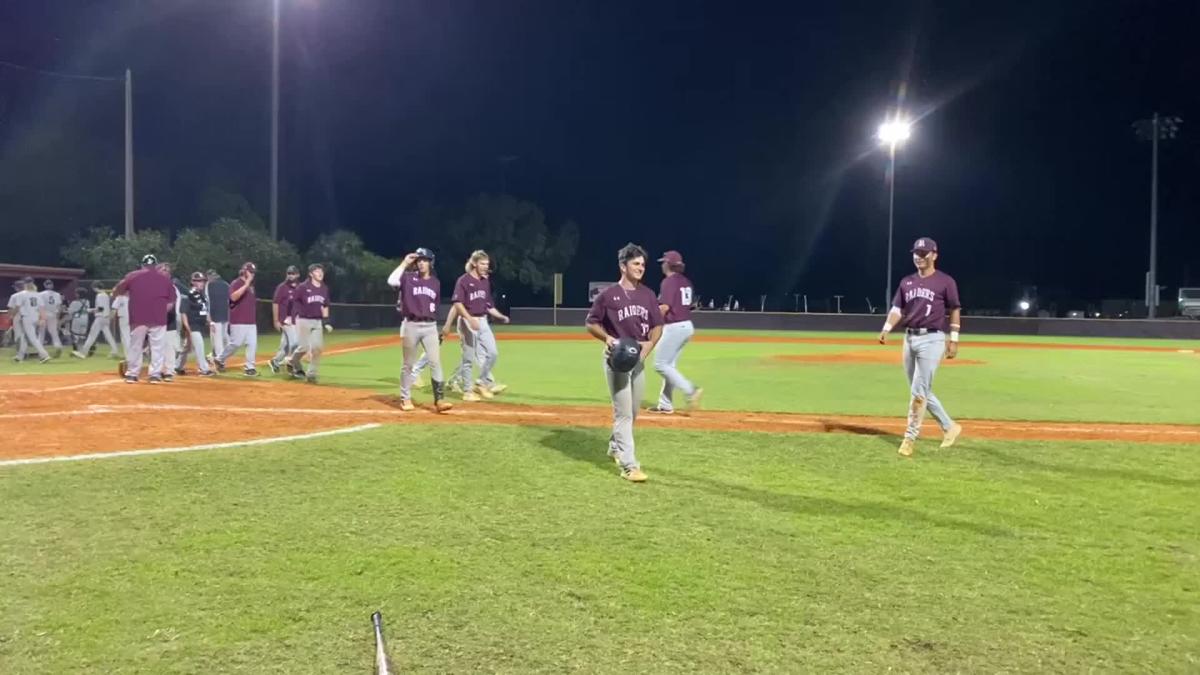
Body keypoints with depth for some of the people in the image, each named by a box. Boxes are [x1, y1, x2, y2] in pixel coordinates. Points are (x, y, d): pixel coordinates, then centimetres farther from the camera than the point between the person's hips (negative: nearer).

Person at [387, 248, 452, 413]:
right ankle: (405, 398, 19)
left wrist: (442, 329, 15)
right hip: (411, 325, -2)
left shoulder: (436, 282, 12)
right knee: (409, 364, 6)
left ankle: (439, 399, -9)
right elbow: (391, 281, -21)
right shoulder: (408, 277, 0)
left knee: (435, 362, -7)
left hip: (430, 326, 3)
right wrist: (405, 263, -14)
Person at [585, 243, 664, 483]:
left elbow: (657, 326, 10)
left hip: (638, 358, 6)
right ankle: (629, 465, -8)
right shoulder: (608, 295, -8)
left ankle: (615, 448, 39)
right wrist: (607, 338, -18)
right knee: (623, 413, -8)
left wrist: (649, 344, -9)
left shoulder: (648, 295, 6)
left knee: (633, 412, 16)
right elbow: (591, 323, -1)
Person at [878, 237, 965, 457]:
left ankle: (910, 437, -3)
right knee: (921, 391, 12)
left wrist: (954, 339, -5)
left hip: (932, 339, -6)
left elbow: (955, 310, -1)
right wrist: (886, 328, -10)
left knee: (919, 391, -10)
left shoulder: (945, 281, -3)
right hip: (909, 338, 6)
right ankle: (950, 426, 28)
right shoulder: (907, 282, 11)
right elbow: (897, 309, 6)